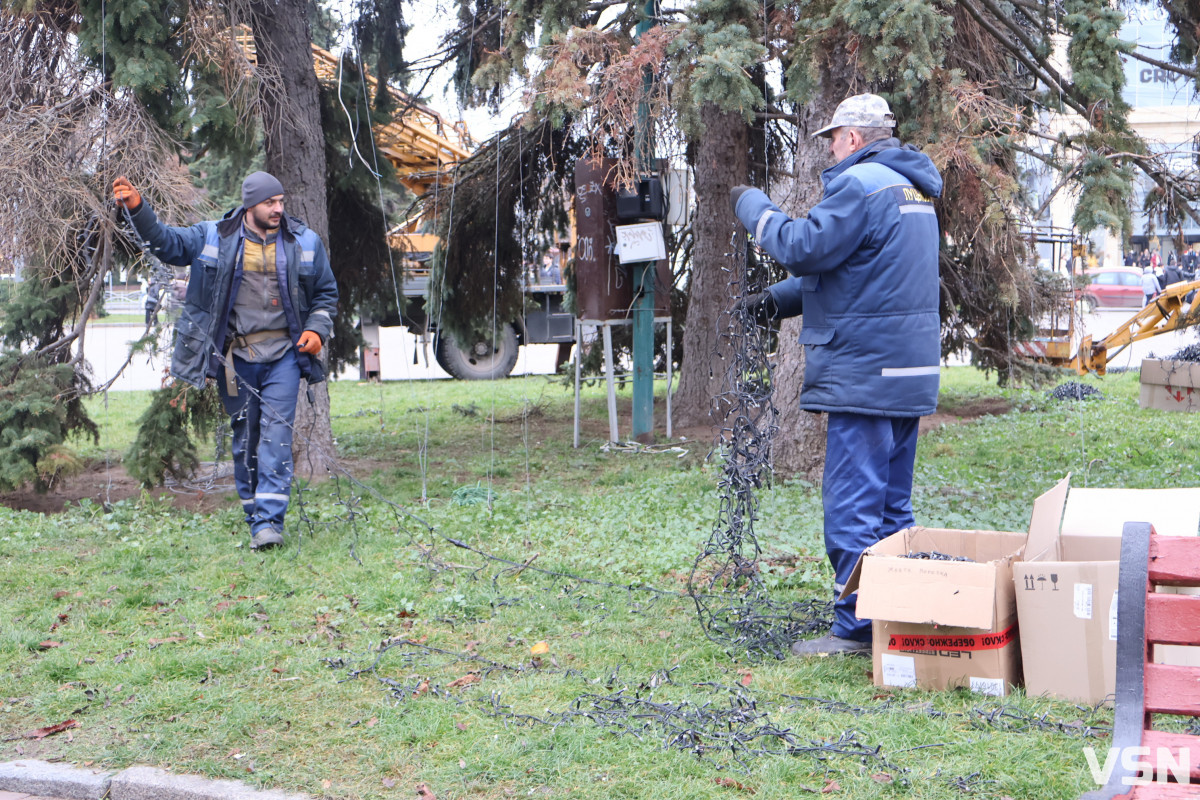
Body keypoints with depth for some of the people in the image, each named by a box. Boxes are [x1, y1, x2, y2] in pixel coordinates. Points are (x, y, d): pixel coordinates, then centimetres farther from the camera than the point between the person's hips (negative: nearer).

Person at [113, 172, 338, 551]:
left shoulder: (305, 242, 5)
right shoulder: (214, 238, 2)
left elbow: (326, 292, 16)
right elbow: (167, 242, -1)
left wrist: (317, 329, 0)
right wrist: (137, 208, -16)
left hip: (284, 353, -1)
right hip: (235, 355, 1)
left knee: (276, 433, -11)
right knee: (244, 436, 6)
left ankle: (270, 520, -14)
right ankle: (254, 516, 18)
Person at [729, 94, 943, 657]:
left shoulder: (861, 184, -14)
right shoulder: (913, 187, 18)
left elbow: (806, 248, -17)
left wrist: (753, 208, -1)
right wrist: (781, 298, 17)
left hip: (865, 372, -10)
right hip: (910, 371, 10)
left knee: (853, 506, -5)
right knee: (891, 505, 15)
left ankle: (857, 627, -2)